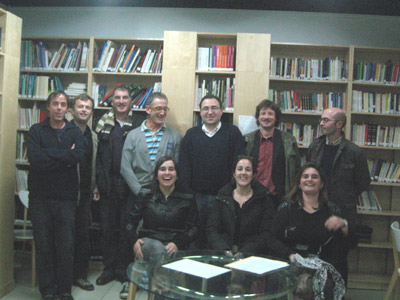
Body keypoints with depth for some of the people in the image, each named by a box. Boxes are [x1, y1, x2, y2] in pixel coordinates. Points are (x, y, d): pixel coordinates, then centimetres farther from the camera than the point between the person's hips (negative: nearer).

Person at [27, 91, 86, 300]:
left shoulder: (75, 132, 7)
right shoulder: (36, 131, 4)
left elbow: (78, 156, -14)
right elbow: (34, 159, -13)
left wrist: (48, 153, -12)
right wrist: (64, 157, -10)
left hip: (66, 196, 1)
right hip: (40, 196, 0)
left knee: (66, 246, 3)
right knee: (43, 245, 5)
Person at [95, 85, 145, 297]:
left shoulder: (139, 124, -1)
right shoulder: (103, 123, 7)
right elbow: (97, 154, 4)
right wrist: (101, 180, -5)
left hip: (129, 184, -2)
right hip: (109, 184, 2)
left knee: (126, 228, 5)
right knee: (107, 228, 9)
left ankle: (123, 270, 18)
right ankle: (109, 268, 21)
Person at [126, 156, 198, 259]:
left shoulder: (187, 199, 10)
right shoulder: (146, 197, 14)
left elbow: (193, 228, 5)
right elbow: (130, 221, 12)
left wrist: (177, 243, -14)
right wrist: (134, 241, -8)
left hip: (174, 250, -1)